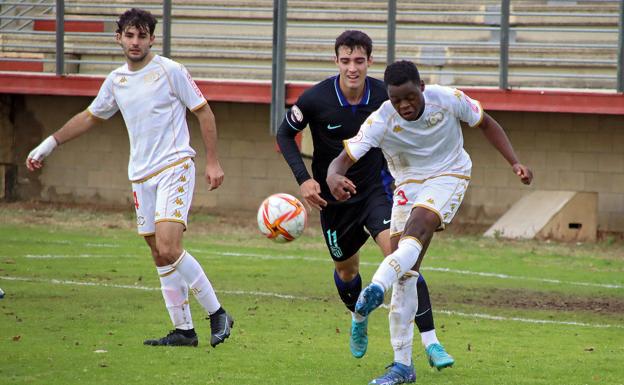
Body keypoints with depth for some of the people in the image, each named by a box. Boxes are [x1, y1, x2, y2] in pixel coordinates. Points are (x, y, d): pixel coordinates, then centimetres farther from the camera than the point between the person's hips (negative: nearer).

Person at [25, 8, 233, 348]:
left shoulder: (169, 71, -6)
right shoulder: (116, 81, 10)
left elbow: (204, 112, -1)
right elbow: (90, 117, 25)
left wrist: (213, 162, -5)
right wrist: (48, 145, 25)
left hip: (174, 169, -6)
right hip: (141, 176, 6)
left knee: (169, 249, -20)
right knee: (160, 257, 4)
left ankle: (217, 314, -9)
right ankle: (184, 330, 9)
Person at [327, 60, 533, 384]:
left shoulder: (449, 100, -19)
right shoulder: (380, 122, -21)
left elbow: (486, 123, 0)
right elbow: (343, 159, -27)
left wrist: (515, 163, -7)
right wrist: (334, 177, -52)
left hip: (449, 177, -1)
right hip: (409, 185, 1)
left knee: (416, 228, -34)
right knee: (405, 273, -6)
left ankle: (378, 286, -57)